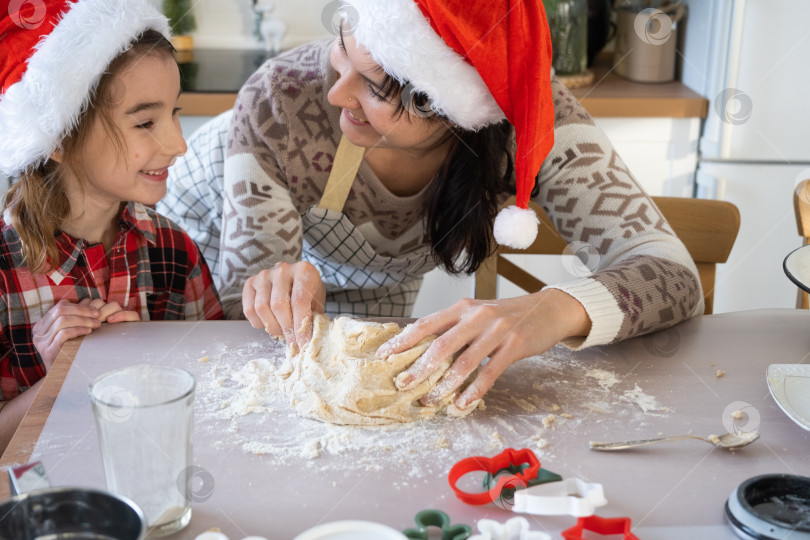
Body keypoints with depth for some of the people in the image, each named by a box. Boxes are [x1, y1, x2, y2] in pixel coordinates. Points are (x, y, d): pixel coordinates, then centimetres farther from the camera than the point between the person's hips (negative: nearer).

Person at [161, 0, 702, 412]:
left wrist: (558, 310, -57)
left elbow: (676, 274, -36)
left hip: (370, 301, -1)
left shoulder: (532, 118, -32)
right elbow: (248, 301, -26)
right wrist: (281, 295, -51)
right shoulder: (279, 100, -37)